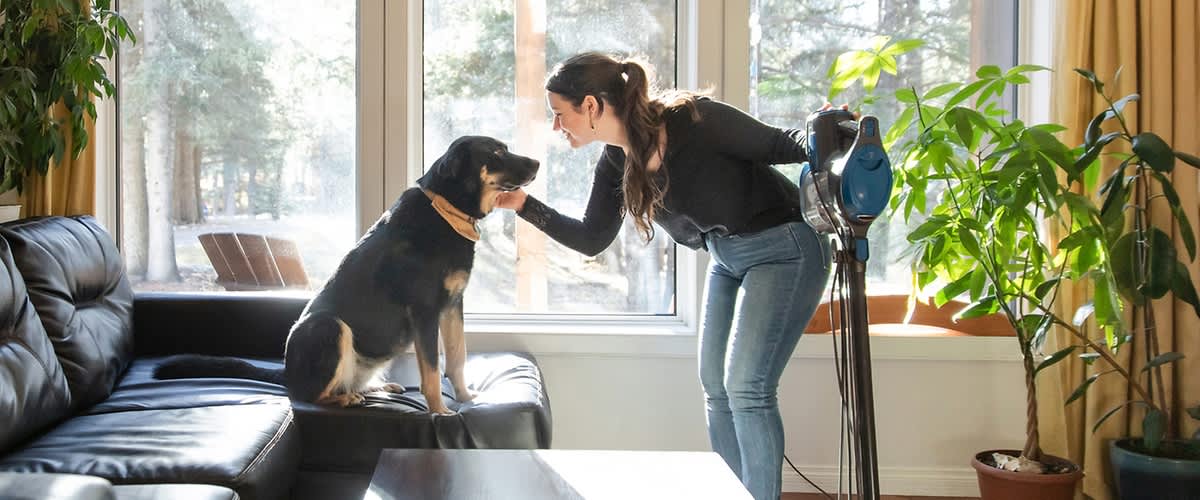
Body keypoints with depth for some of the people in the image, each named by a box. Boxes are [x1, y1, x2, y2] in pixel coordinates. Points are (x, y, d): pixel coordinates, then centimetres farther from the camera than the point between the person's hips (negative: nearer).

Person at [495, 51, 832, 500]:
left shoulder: (694, 120, -25)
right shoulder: (616, 164, -3)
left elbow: (780, 145, -16)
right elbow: (591, 240, 6)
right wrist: (523, 205, -2)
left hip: (783, 248, -8)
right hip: (728, 256, 8)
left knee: (745, 387, -12)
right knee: (715, 386, 9)